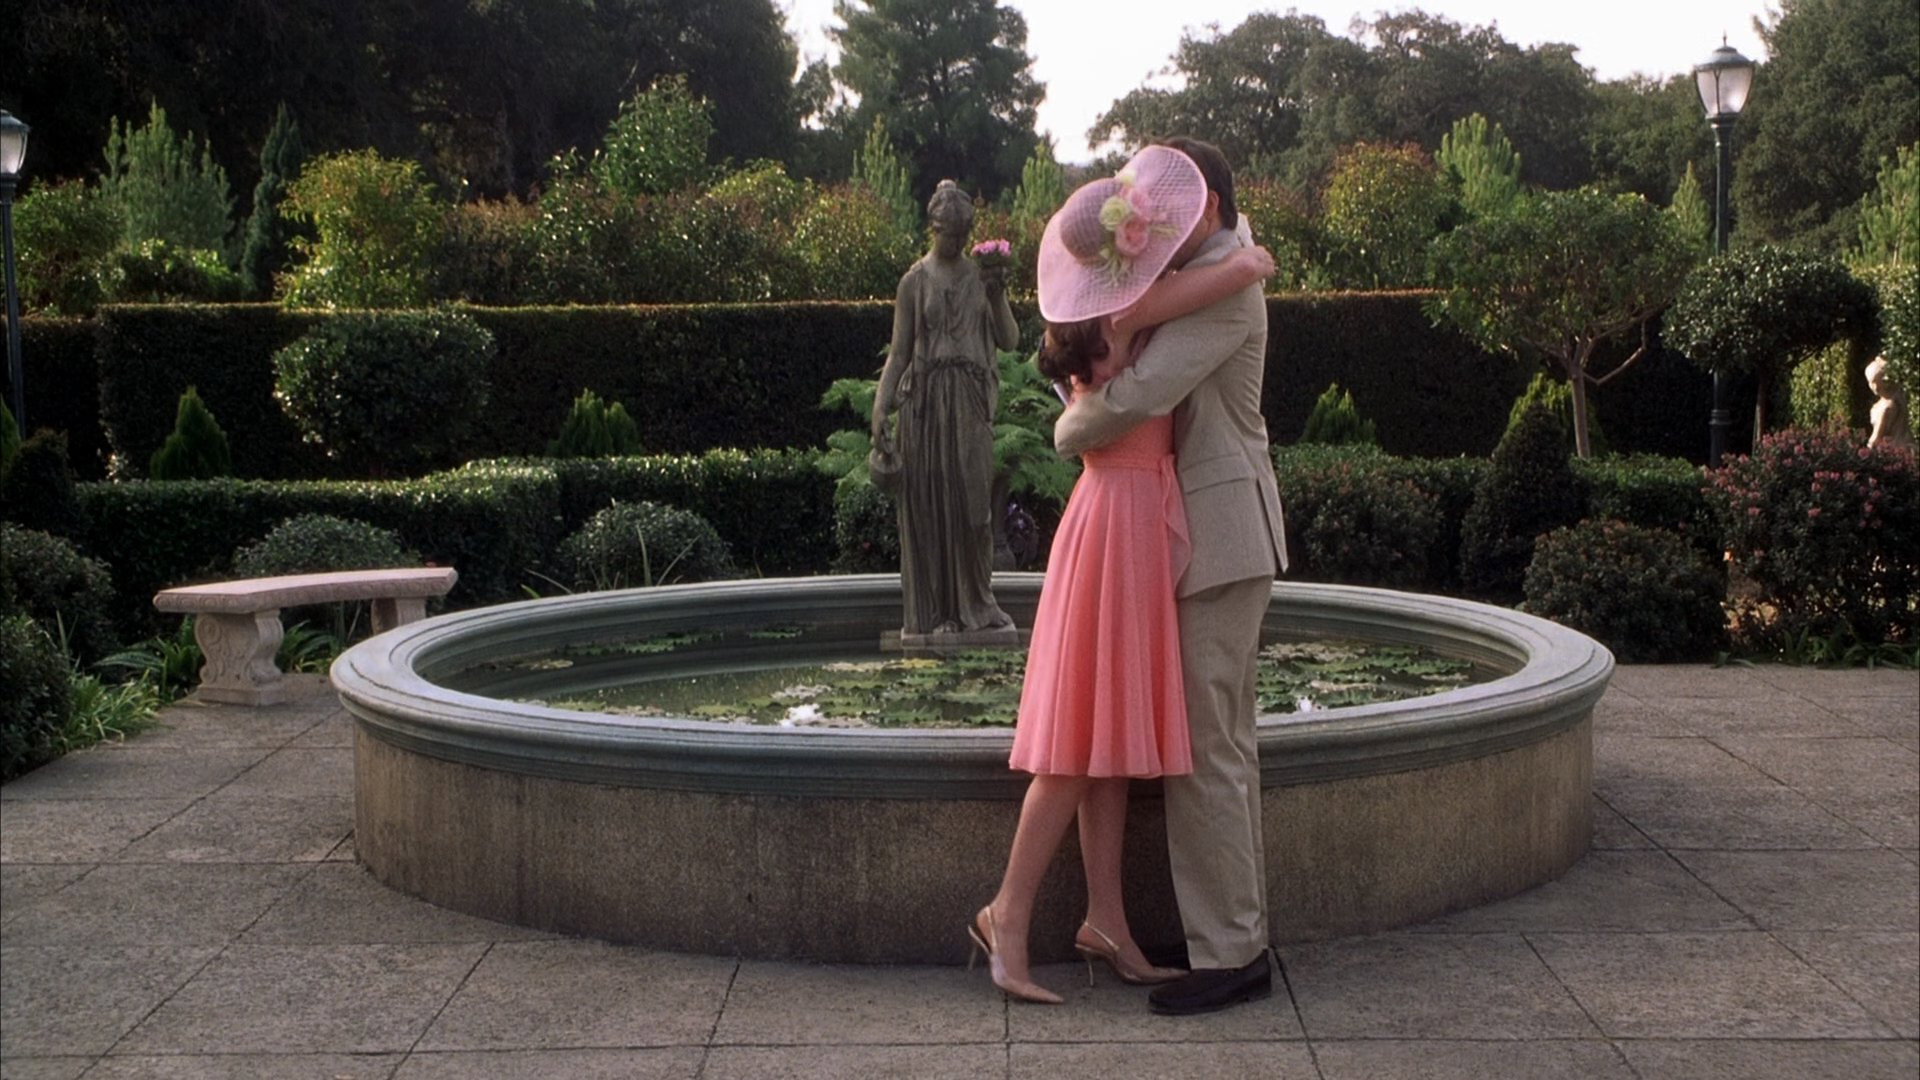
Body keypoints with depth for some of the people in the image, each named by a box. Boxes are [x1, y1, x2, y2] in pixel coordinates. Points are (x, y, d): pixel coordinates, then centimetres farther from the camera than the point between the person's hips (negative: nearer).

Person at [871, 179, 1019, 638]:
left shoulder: (981, 277, 10)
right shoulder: (916, 280, 3)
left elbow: (1009, 340, 7)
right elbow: (899, 351, 2)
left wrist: (998, 299, -9)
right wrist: (880, 409, -6)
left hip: (971, 400, 2)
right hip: (927, 398, -2)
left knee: (973, 500, 0)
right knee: (927, 501, 0)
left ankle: (976, 602, 11)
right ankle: (934, 610, 6)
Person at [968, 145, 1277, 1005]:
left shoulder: (1098, 312, 10)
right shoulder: (1129, 308, -15)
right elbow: (1252, 265, -18)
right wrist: (1248, 258, 4)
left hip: (1126, 522, 9)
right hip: (1122, 522, -9)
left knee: (1113, 736, 9)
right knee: (1084, 741, -5)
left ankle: (1105, 922, 15)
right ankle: (1008, 916, 2)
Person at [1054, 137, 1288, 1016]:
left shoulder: (1225, 286, -14)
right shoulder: (1193, 278, 19)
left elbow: (1141, 395, -24)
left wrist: (1069, 431, -7)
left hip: (1222, 538, -11)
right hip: (1205, 539, 11)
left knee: (1202, 749, -9)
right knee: (1223, 743, 13)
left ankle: (1227, 954, -2)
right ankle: (1240, 933, 21)